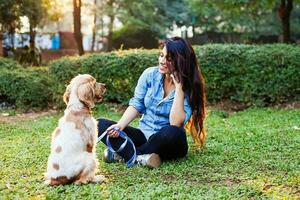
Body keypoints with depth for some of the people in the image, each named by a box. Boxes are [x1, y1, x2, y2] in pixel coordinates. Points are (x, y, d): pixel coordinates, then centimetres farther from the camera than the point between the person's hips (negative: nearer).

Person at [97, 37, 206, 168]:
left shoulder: (189, 88, -12)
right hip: (144, 135, 3)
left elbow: (176, 123, -24)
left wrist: (179, 88, -26)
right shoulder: (150, 74, -4)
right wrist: (119, 126, -19)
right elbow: (136, 105, -2)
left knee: (174, 133, -39)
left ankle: (124, 154, -23)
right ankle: (140, 157, -32)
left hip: (168, 143, -3)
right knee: (101, 124, -16)